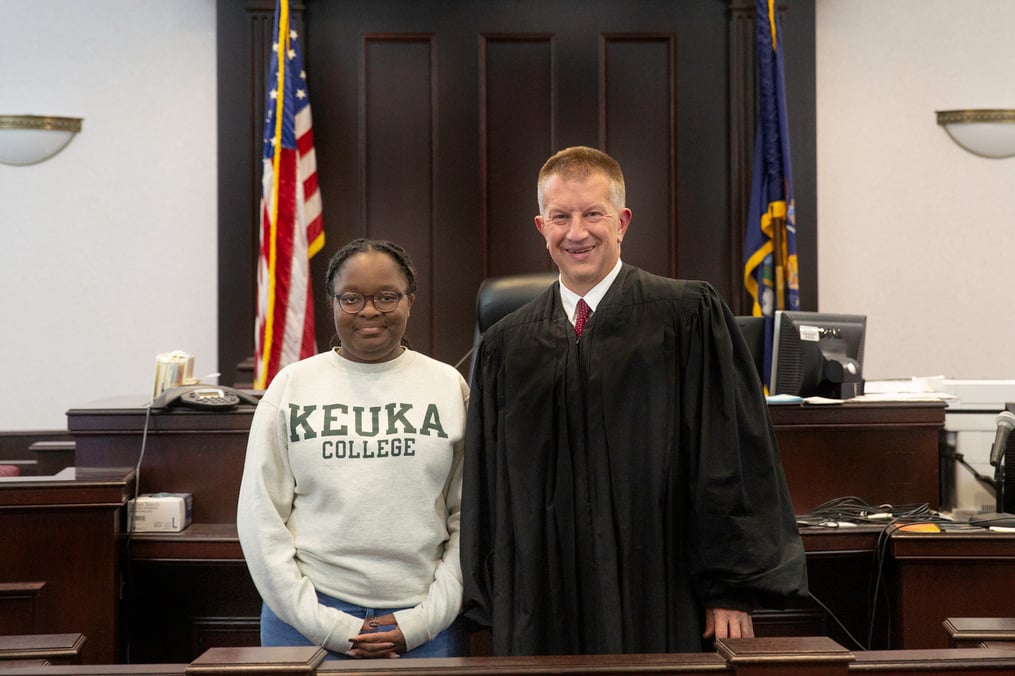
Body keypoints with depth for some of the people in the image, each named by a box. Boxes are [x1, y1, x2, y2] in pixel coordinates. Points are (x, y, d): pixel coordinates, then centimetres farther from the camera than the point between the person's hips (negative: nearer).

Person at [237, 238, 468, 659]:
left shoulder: (450, 386, 4)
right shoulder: (292, 386, 4)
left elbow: (470, 517, 3)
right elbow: (261, 518, 1)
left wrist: (426, 619, -6)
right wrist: (323, 624, -6)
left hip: (426, 626, 0)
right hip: (307, 623, 0)